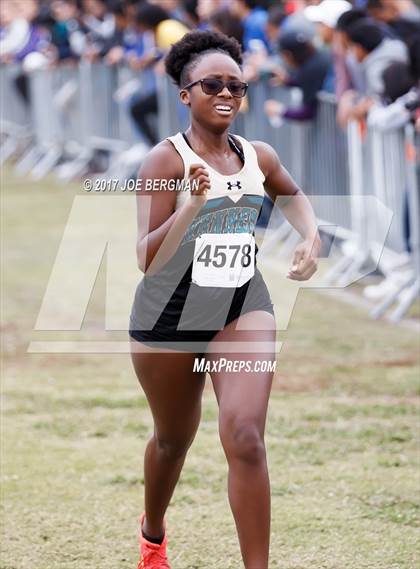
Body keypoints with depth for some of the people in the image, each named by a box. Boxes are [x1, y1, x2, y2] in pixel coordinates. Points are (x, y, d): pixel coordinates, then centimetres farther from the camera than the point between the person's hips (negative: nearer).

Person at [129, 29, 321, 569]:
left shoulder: (258, 156, 0)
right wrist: (191, 206, -35)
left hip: (243, 309, 2)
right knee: (173, 439, 19)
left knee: (245, 438, -18)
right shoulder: (166, 159, -15)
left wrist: (311, 235, 6)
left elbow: (292, 195, 25)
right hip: (169, 317, -2)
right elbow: (147, 258, -22)